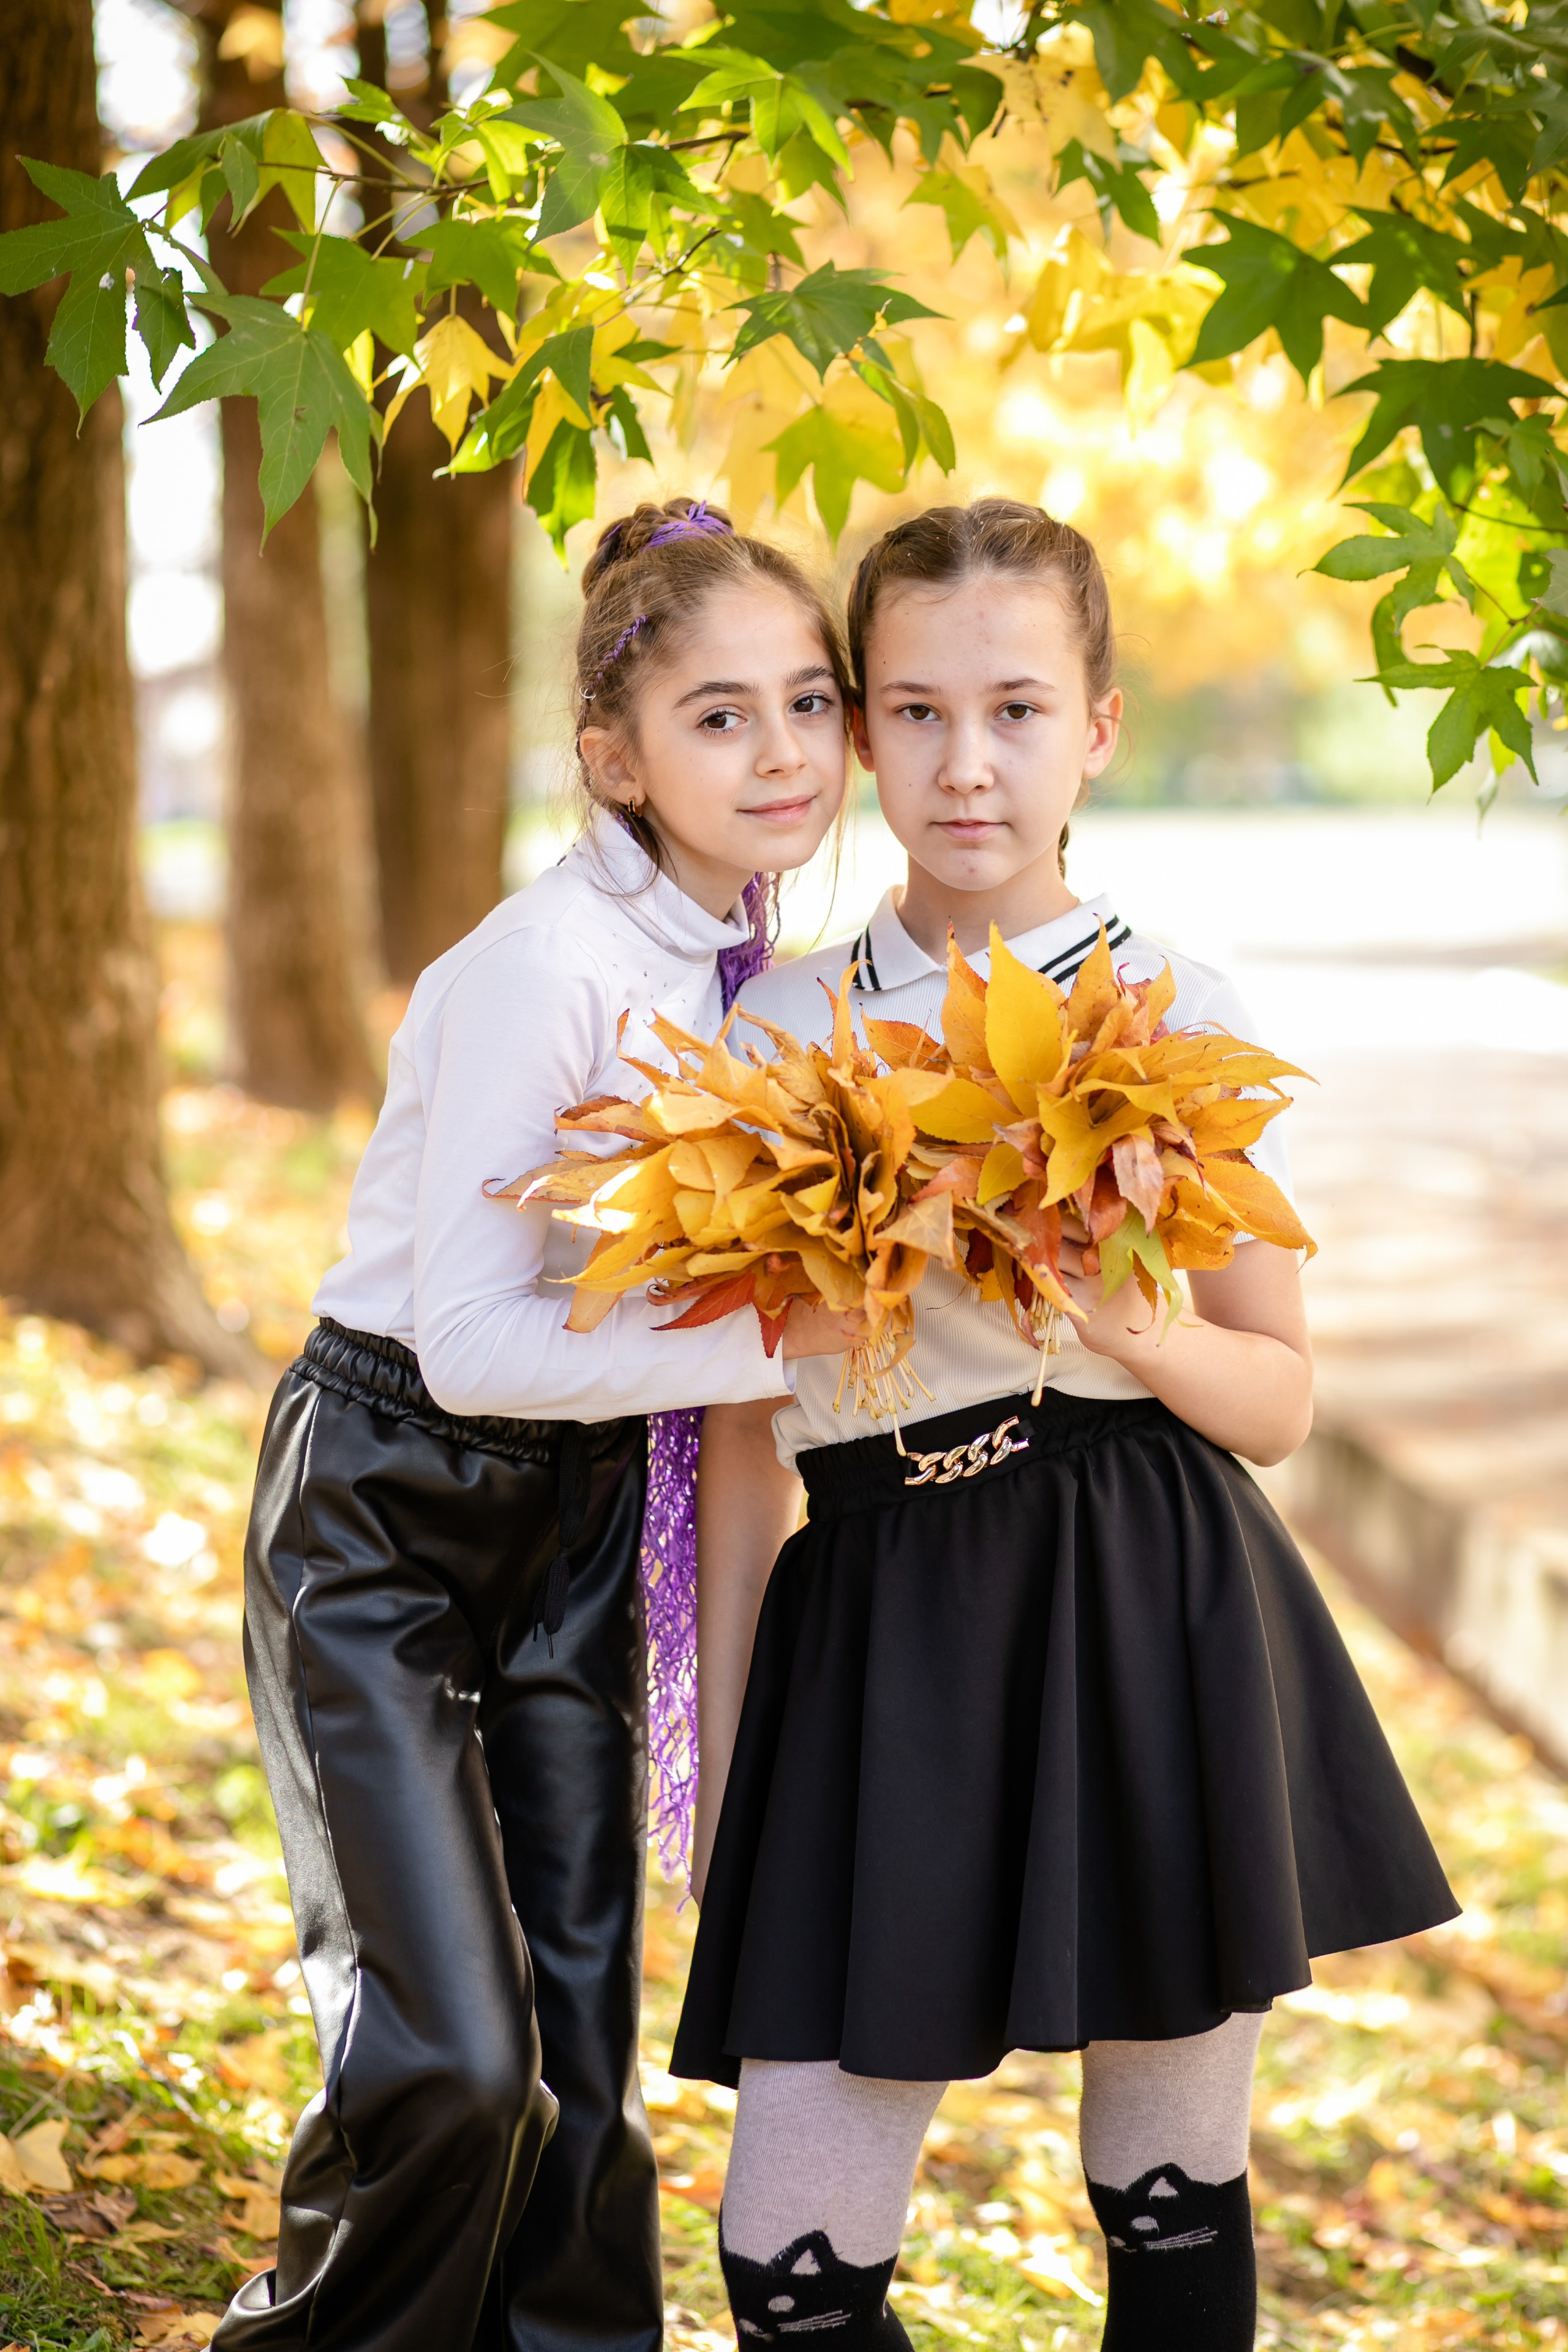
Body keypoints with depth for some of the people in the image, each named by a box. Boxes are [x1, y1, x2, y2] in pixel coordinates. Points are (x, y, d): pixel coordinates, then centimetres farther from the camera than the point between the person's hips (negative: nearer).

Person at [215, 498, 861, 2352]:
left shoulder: (750, 950, -1)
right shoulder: (546, 970, -24)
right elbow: (467, 1341, -27)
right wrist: (774, 1344, -28)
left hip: (582, 1506, 7)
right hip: (384, 1517, -7)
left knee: (580, 2040, 10)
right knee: (450, 2055, -12)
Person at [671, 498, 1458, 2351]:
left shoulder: (1179, 1016, 0)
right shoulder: (780, 1030, 5)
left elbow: (1280, 1394, 5)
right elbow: (742, 1432, 9)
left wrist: (1120, 1325, -17)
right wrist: (715, 1771, 7)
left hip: (1148, 1623, -1)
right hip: (882, 1624, 2)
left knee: (1175, 2201, 10)